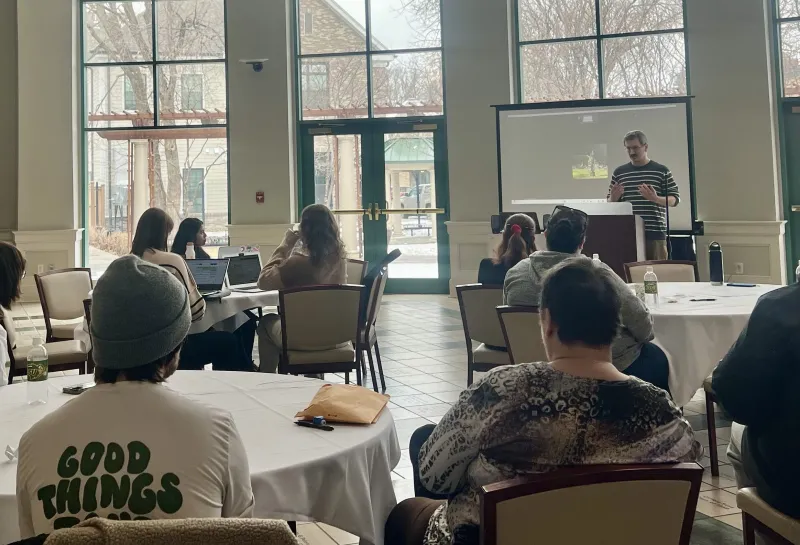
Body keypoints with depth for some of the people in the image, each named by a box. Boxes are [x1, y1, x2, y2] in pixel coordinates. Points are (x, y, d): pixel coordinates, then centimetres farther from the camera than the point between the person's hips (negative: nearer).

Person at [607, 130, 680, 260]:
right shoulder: (619, 172, 11)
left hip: (655, 233, -2)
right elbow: (610, 204, 15)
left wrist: (655, 199, -17)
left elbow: (675, 199, 2)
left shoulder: (662, 171, 4)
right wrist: (613, 198, -9)